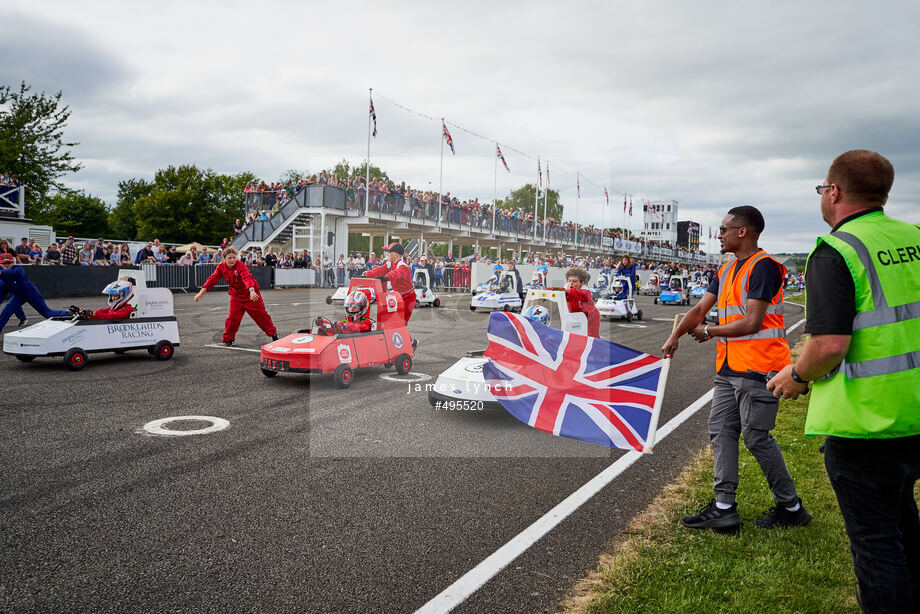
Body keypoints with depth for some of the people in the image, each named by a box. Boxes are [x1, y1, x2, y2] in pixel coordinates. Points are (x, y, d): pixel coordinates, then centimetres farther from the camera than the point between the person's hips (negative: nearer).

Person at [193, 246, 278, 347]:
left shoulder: (240, 265, -25)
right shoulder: (221, 267, -9)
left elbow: (247, 277, -39)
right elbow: (212, 279, -9)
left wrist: (252, 291, -55)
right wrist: (201, 293, -16)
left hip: (251, 293, -4)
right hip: (236, 295, 4)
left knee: (260, 314, 2)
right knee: (233, 317, -3)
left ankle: (273, 333, 16)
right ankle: (228, 339, 12)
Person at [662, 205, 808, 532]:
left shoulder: (763, 266, -13)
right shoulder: (727, 269, 16)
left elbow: (752, 322, -19)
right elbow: (700, 308, 15)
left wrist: (709, 331, -7)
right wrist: (674, 337, 1)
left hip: (758, 368, -9)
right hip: (729, 368, 9)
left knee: (756, 437, -3)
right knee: (721, 432, 7)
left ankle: (791, 507, 16)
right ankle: (724, 508, 13)